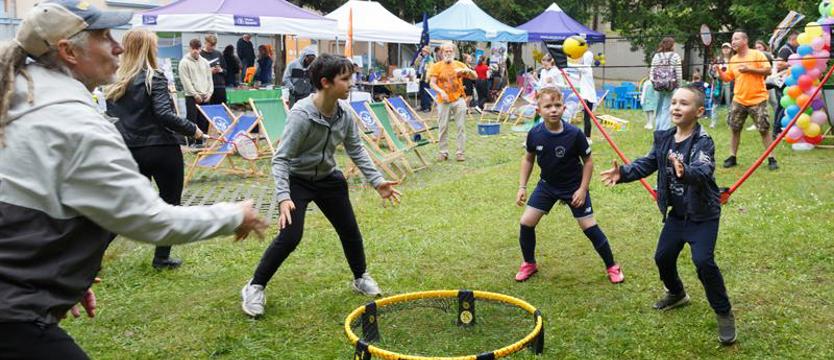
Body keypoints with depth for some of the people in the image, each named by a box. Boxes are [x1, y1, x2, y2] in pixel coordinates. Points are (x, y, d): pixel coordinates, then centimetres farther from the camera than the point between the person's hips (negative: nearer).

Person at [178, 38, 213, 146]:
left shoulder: (205, 62, 14)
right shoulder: (184, 62, -3)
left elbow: (209, 78, 14)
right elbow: (185, 81, -9)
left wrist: (209, 92, 1)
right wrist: (195, 94, -12)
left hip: (205, 97, 5)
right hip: (191, 97, -5)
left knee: (204, 121, 5)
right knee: (192, 120, -6)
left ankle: (200, 142, 13)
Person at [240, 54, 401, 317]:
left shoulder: (344, 114, -12)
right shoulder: (302, 114, -29)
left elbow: (356, 150, 2)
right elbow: (281, 158, -27)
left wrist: (377, 181, -4)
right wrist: (283, 197, -36)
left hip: (328, 178, 6)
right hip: (297, 180, -5)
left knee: (350, 231, 11)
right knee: (290, 237, -16)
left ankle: (361, 278, 36)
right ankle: (255, 288, 4)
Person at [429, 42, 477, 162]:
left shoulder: (459, 65, 10)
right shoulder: (437, 66, 5)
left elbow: (475, 77, 8)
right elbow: (432, 83, -1)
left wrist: (467, 70, -14)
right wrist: (441, 91, -19)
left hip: (458, 100, 1)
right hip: (444, 101, -1)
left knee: (461, 126, -1)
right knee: (443, 127, 1)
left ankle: (460, 152, 6)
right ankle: (443, 152, 12)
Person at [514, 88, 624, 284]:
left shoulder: (574, 134, -24)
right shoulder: (535, 134, -16)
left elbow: (588, 161, -11)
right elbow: (528, 158, 2)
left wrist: (582, 189, -13)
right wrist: (522, 187, 0)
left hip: (574, 187, -3)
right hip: (547, 185, 3)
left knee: (589, 226, -1)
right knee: (526, 222, -3)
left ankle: (612, 267, 19)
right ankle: (529, 264, 21)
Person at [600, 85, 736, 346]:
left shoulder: (703, 142, -22)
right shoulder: (664, 138, 0)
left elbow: (702, 171, -39)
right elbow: (647, 163, 2)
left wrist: (685, 172, -61)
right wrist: (623, 173, -15)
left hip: (703, 215, -7)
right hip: (677, 213, 7)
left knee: (703, 261, -18)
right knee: (663, 256, 14)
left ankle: (724, 313, 2)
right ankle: (676, 294, 44)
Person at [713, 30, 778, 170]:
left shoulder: (757, 54, -6)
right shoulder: (733, 60, 10)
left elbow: (767, 70, -11)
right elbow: (727, 77, 12)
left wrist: (749, 69, -18)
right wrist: (719, 69, -4)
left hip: (757, 99, -5)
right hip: (739, 100, 5)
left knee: (764, 129, -3)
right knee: (734, 128, 7)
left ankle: (771, 159, 4)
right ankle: (732, 157, 16)